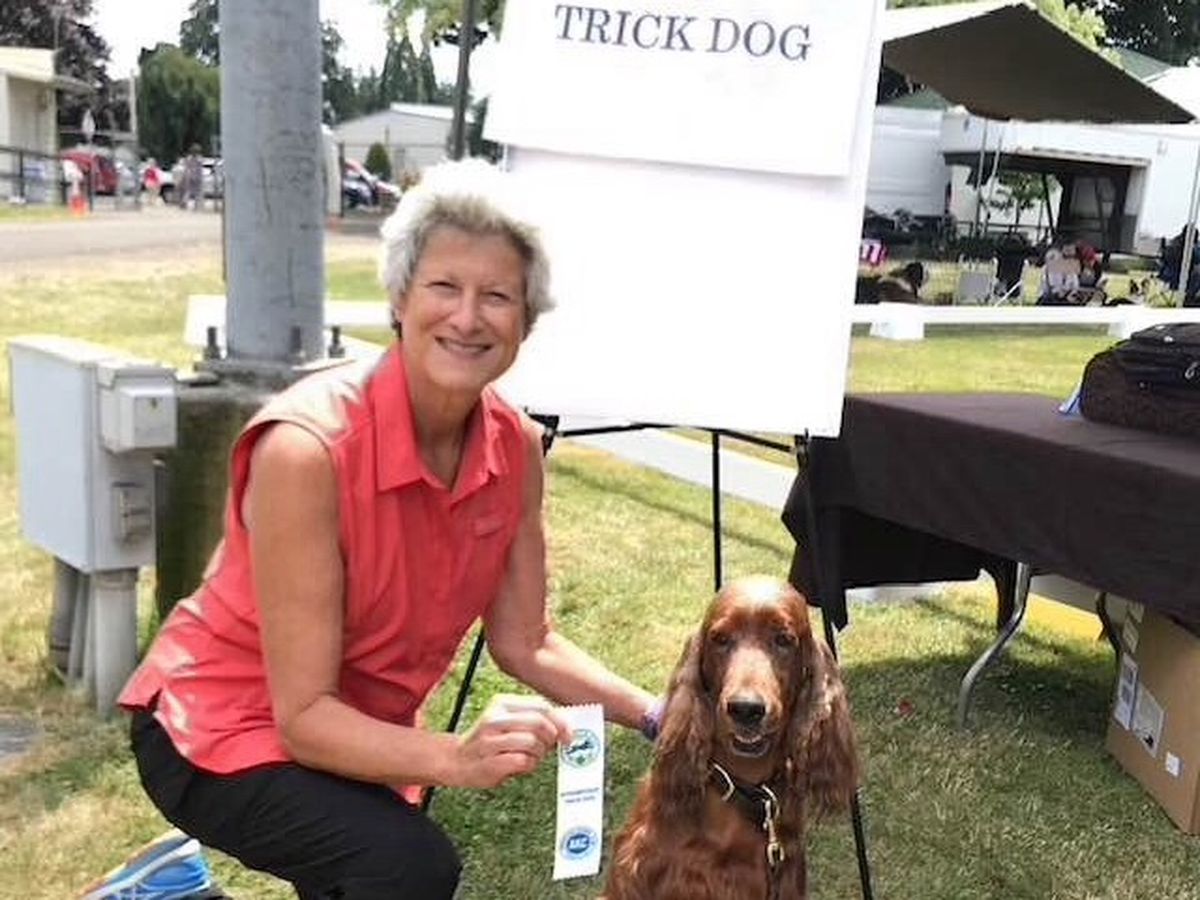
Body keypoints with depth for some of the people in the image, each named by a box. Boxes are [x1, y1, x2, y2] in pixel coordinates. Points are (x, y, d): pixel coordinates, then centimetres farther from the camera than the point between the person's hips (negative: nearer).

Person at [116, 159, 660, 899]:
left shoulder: (515, 448, -13)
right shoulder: (307, 447, -32)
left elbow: (524, 642, -3)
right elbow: (303, 714, -29)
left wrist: (658, 716, -14)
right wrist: (456, 759, -44)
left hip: (351, 733, 7)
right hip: (221, 730, -6)